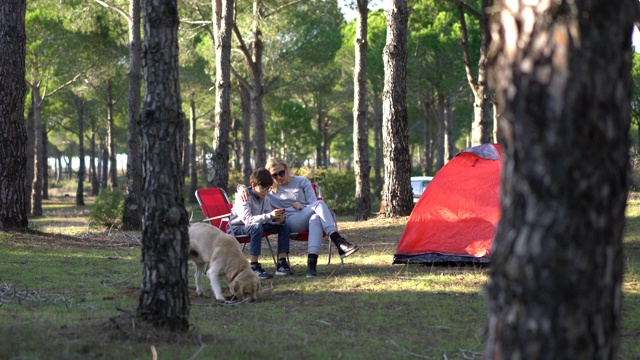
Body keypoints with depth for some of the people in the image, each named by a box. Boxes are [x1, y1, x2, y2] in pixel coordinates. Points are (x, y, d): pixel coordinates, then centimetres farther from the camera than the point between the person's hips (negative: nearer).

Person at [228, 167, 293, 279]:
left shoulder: (265, 198, 1)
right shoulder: (244, 198, -22)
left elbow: (269, 219, -1)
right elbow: (247, 220, -35)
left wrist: (278, 219, -26)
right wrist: (269, 216, -45)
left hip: (256, 226, 8)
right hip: (237, 228, -7)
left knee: (284, 226, -7)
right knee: (257, 227, -39)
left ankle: (282, 263, -10)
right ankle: (254, 267, -39)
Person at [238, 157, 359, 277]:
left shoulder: (302, 182, 20)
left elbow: (313, 203, 14)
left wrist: (302, 207, -7)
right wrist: (242, 188, -8)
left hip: (307, 220, 2)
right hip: (290, 222, -2)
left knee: (315, 218, -39)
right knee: (319, 204, -30)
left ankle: (311, 263, -54)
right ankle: (340, 243, -45)